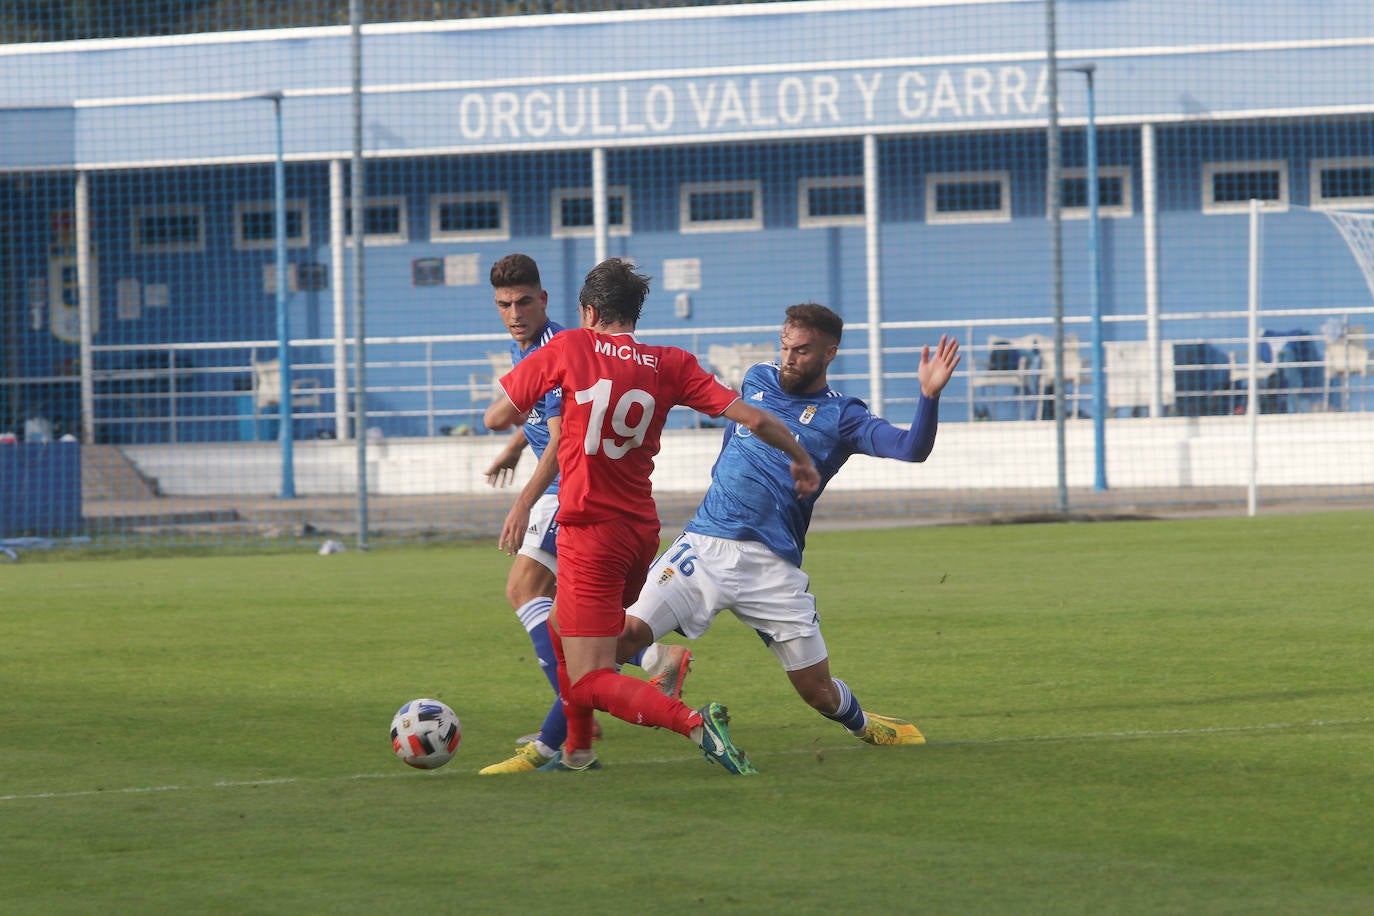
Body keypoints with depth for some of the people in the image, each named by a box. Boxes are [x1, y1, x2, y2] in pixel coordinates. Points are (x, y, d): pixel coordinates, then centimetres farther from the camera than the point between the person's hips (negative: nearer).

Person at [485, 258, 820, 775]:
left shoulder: (568, 349, -4)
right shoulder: (670, 365, 2)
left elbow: (496, 419, 2)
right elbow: (752, 419, -2)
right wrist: (801, 460, 15)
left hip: (589, 533, -6)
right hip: (642, 532, 6)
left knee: (590, 683, -7)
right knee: (562, 630, 31)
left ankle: (694, 723, -29)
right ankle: (577, 752, 38)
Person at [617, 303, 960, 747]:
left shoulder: (841, 416, 0)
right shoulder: (757, 380, 12)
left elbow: (912, 448, -15)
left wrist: (929, 396, -30)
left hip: (772, 566, -2)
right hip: (704, 545, 2)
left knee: (819, 691, 4)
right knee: (624, 633, -16)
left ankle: (863, 726, 38)